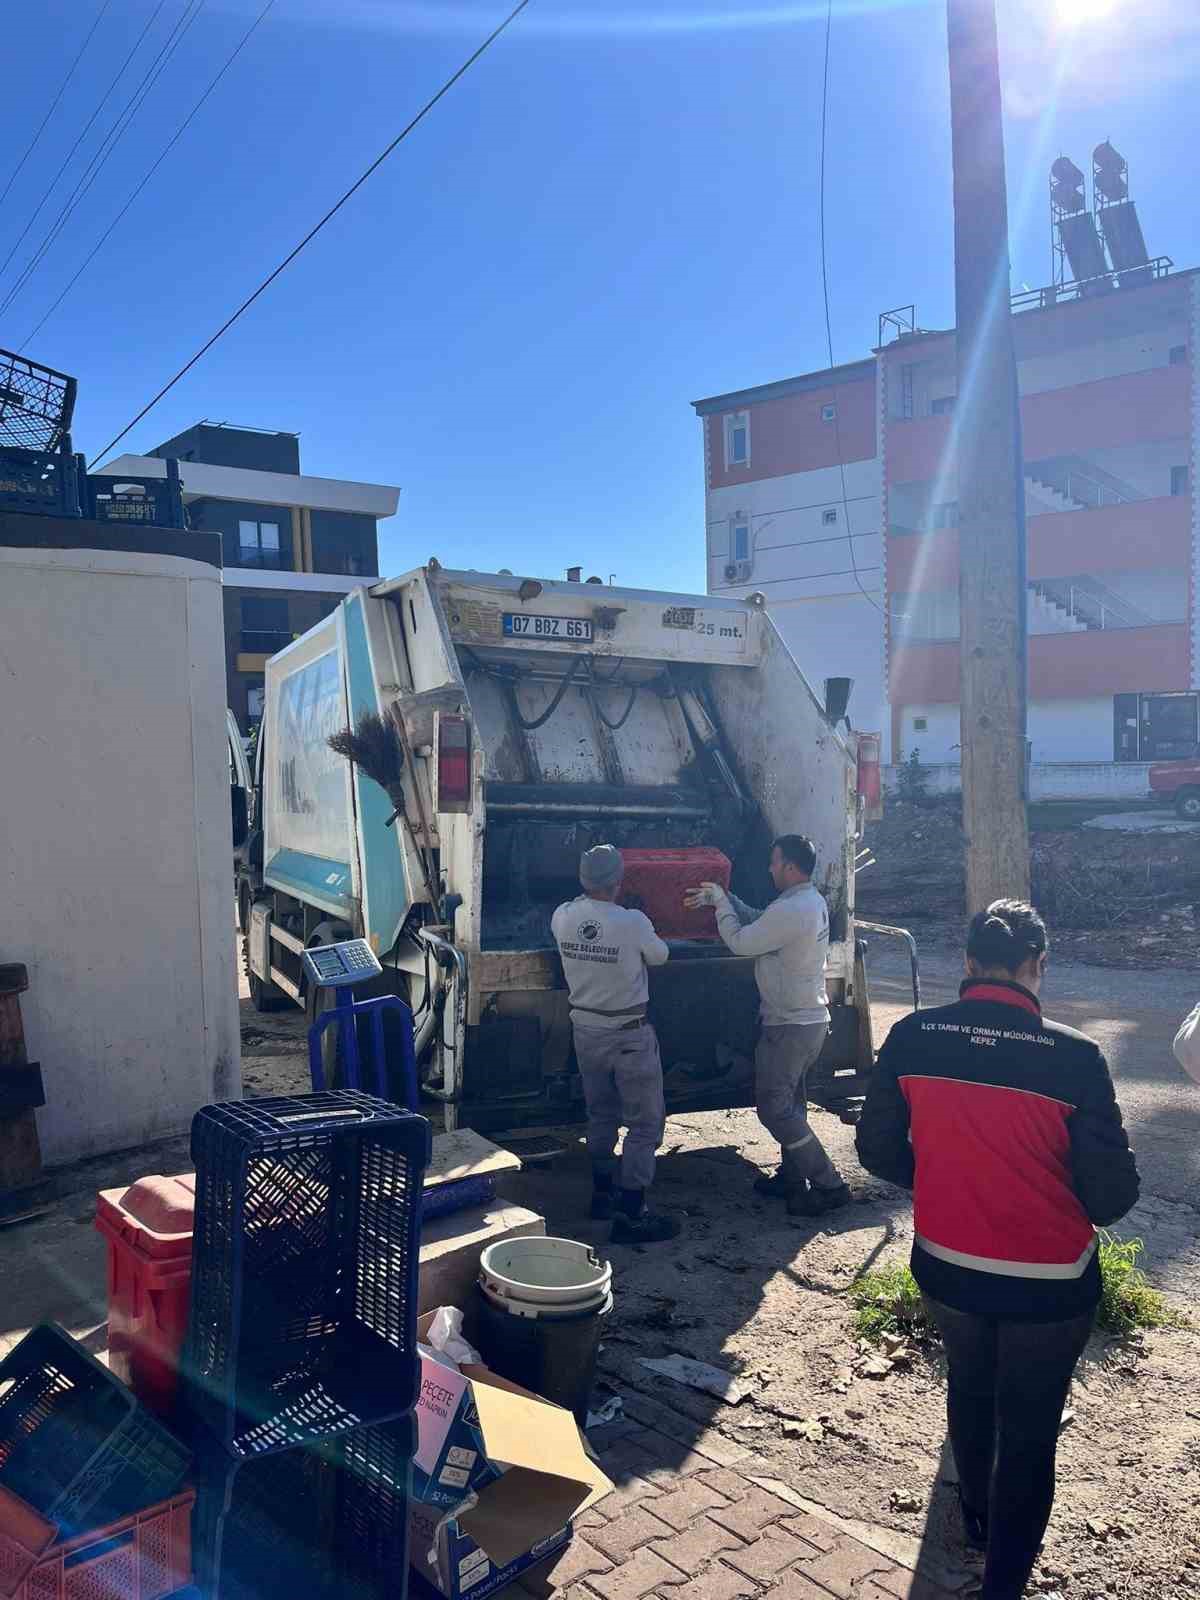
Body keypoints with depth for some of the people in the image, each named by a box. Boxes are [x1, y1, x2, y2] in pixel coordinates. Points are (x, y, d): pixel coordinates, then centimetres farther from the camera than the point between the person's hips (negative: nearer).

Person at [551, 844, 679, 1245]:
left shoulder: (563, 917, -9)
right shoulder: (633, 922, -22)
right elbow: (659, 956, -3)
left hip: (586, 1028, 6)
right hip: (629, 1034, -6)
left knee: (601, 1114, 21)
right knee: (645, 1122, 4)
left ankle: (602, 1194, 33)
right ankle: (630, 1214, 4)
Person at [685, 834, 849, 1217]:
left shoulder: (790, 910, -26)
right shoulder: (814, 902, 7)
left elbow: (740, 942, -17)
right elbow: (758, 921, 17)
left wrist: (720, 902, -3)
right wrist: (721, 897, 11)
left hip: (788, 1026, -10)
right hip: (811, 1018, 10)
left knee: (774, 1107, -3)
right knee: (790, 1102, 20)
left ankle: (828, 1185, 0)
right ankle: (792, 1176, 30)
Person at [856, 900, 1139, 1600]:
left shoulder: (911, 1038, -13)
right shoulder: (1074, 1056, -21)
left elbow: (879, 1149, -2)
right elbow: (1113, 1188, -15)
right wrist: (1071, 1215, 7)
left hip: (946, 1267, 4)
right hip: (1050, 1284, -4)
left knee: (970, 1389, 29)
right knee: (1029, 1432, 15)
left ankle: (979, 1516, 54)